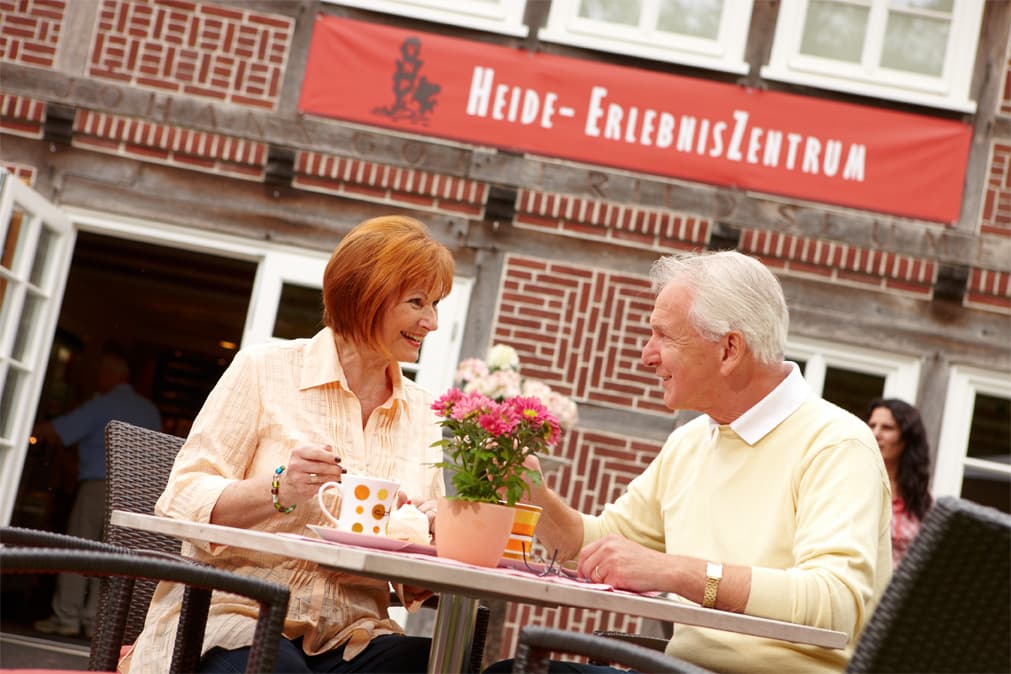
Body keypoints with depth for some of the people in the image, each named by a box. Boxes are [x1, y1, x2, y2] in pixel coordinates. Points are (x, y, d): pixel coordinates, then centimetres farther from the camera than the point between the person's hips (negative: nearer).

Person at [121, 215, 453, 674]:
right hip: (233, 614, -4)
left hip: (348, 636, 4)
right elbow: (183, 501, -4)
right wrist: (277, 490, -20)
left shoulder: (422, 413, 13)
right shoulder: (265, 370, 2)